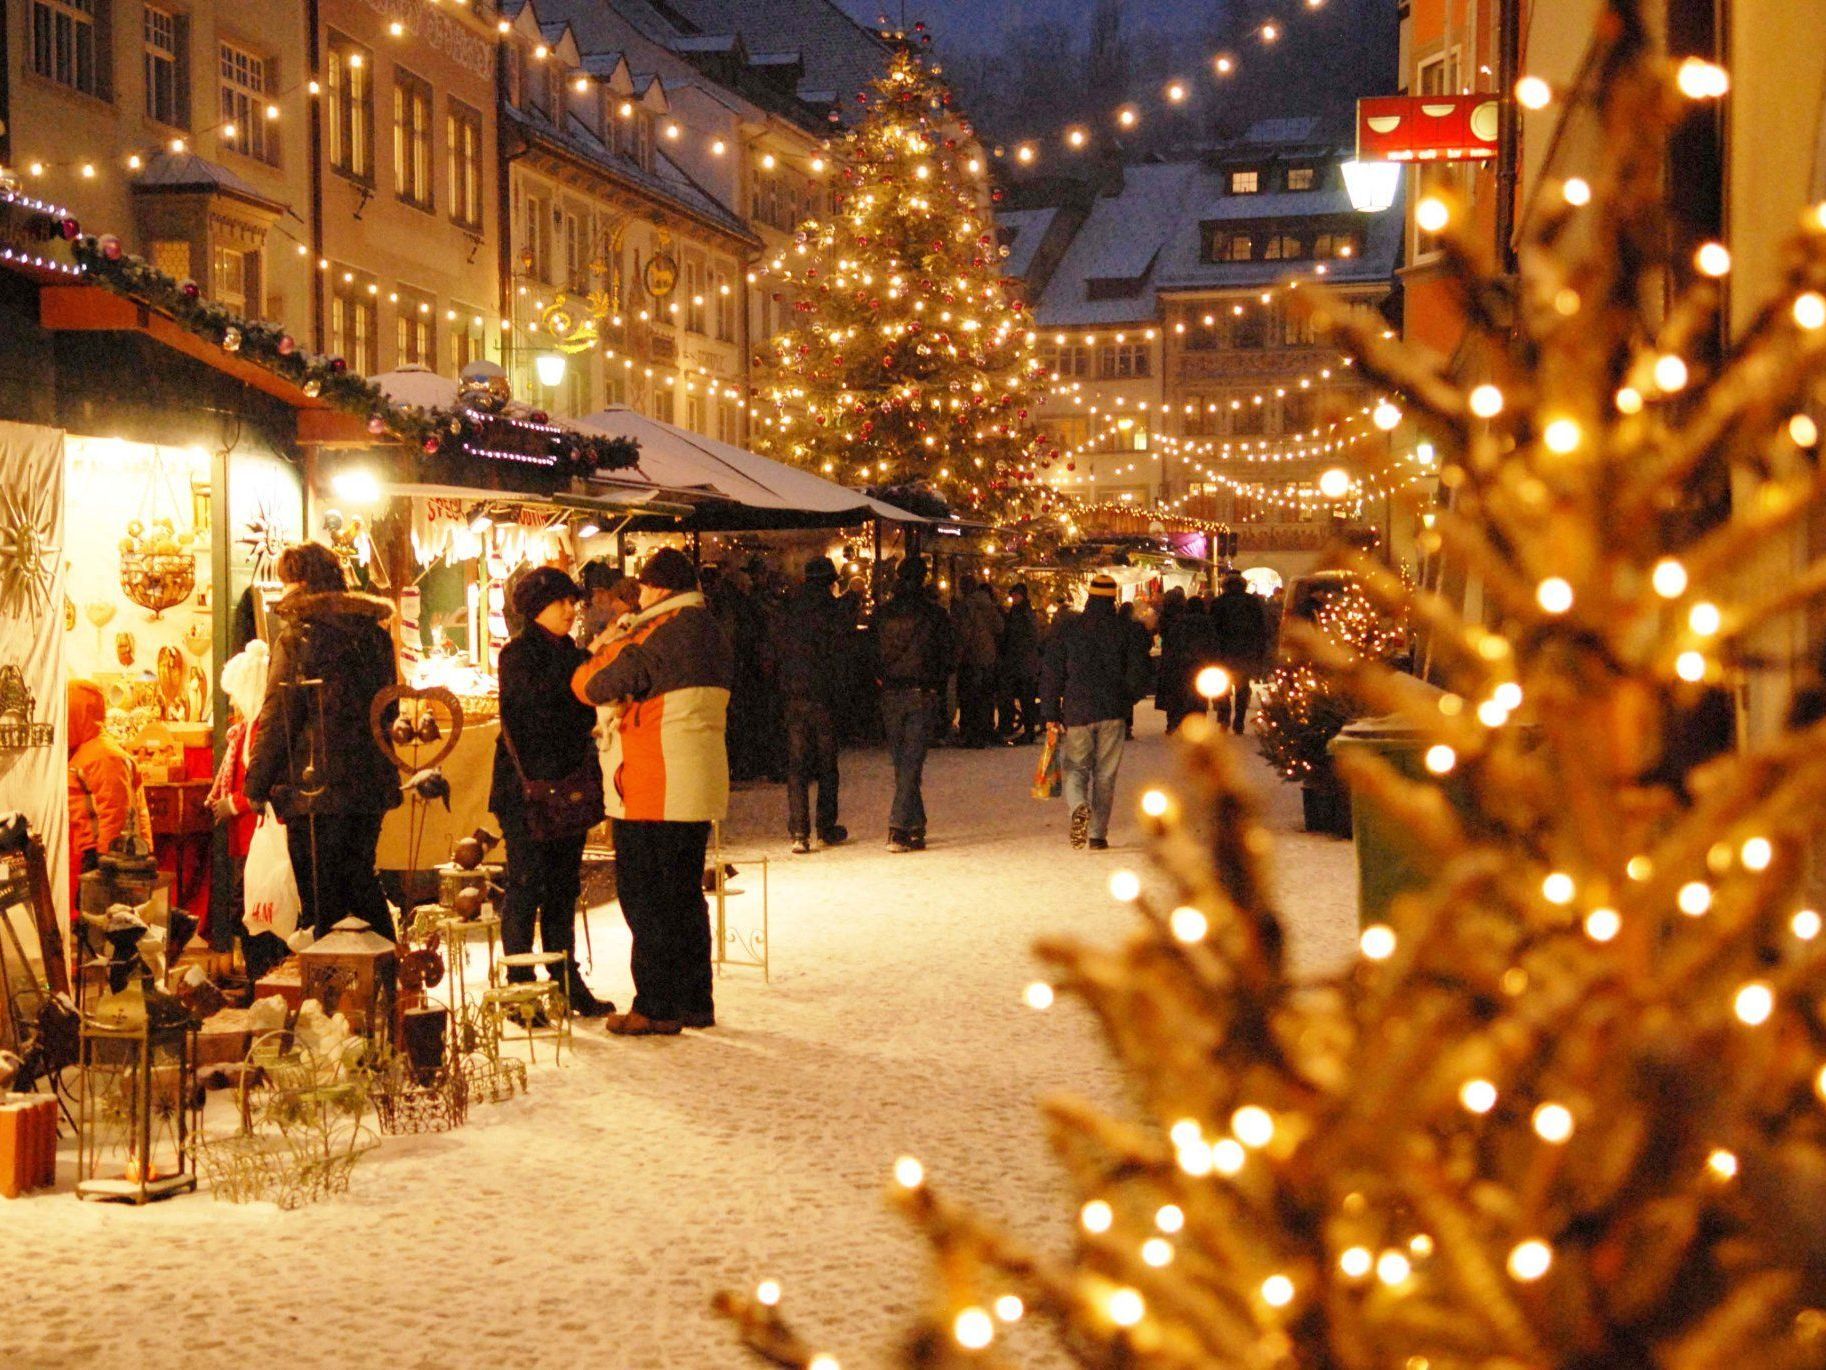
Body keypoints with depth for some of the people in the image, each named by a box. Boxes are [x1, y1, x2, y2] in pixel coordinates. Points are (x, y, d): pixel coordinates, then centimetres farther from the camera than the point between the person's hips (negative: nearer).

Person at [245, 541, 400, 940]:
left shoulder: (299, 632, -9)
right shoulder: (373, 630, 10)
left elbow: (277, 715, -11)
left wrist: (257, 784, -7)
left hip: (316, 784, -7)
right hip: (370, 782, 7)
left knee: (321, 896, -1)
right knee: (362, 881, 18)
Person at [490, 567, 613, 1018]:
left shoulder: (574, 655, 17)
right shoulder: (517, 655, -4)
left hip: (568, 786, 7)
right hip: (527, 788, -7)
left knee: (563, 888, 11)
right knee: (527, 886, -5)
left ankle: (567, 981, 16)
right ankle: (520, 986, -1)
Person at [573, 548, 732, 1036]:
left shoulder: (659, 634, -16)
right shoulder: (711, 632, 14)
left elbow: (595, 683, -16)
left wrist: (600, 652, 4)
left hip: (651, 792, -9)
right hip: (698, 788, 9)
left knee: (645, 898, -1)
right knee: (685, 894, 16)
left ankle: (656, 1006, 1)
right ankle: (695, 1001, 21)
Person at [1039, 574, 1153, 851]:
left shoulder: (1067, 629, 2)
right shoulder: (1125, 631, 1)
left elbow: (1051, 673, 0)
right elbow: (1140, 672, -1)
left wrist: (1051, 714, 3)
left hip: (1077, 712, 0)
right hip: (1112, 713, 0)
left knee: (1075, 768, 9)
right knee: (1105, 774, 9)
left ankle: (1079, 807, -22)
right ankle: (1098, 834, 6)